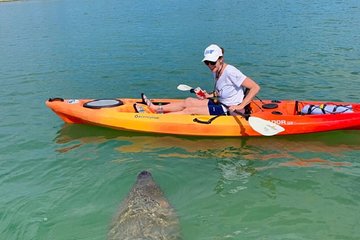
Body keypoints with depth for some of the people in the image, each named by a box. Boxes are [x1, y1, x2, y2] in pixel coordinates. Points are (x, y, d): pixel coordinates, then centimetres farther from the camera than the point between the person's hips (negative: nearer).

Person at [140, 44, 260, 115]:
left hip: (229, 110, -8)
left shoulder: (230, 72, -21)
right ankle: (155, 108, 6)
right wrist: (210, 95, 3)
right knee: (189, 101, 2)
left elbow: (255, 87, -22)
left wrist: (240, 107, -24)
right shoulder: (216, 71, 4)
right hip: (221, 104, 8)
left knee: (190, 110, -12)